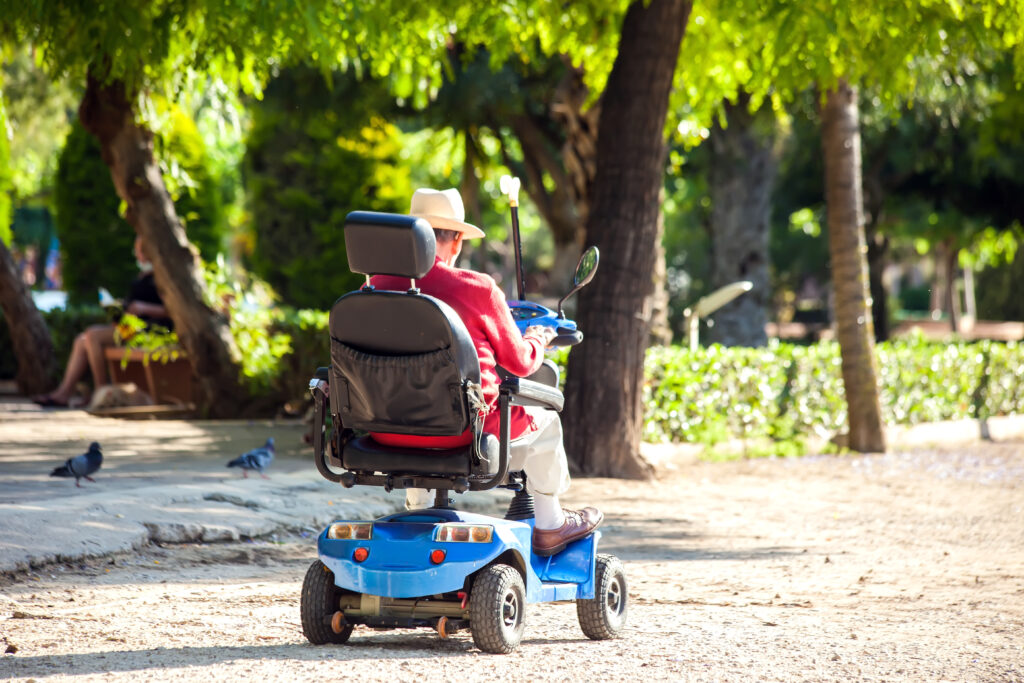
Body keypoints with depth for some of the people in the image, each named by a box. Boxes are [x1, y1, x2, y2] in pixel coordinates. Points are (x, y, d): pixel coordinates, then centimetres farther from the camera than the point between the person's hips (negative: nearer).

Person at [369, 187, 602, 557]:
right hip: (459, 431, -4)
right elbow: (520, 362, 0)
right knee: (543, 423, 23)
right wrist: (537, 338, 25)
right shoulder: (477, 289, -11)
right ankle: (549, 527, 35)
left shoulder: (373, 288, -2)